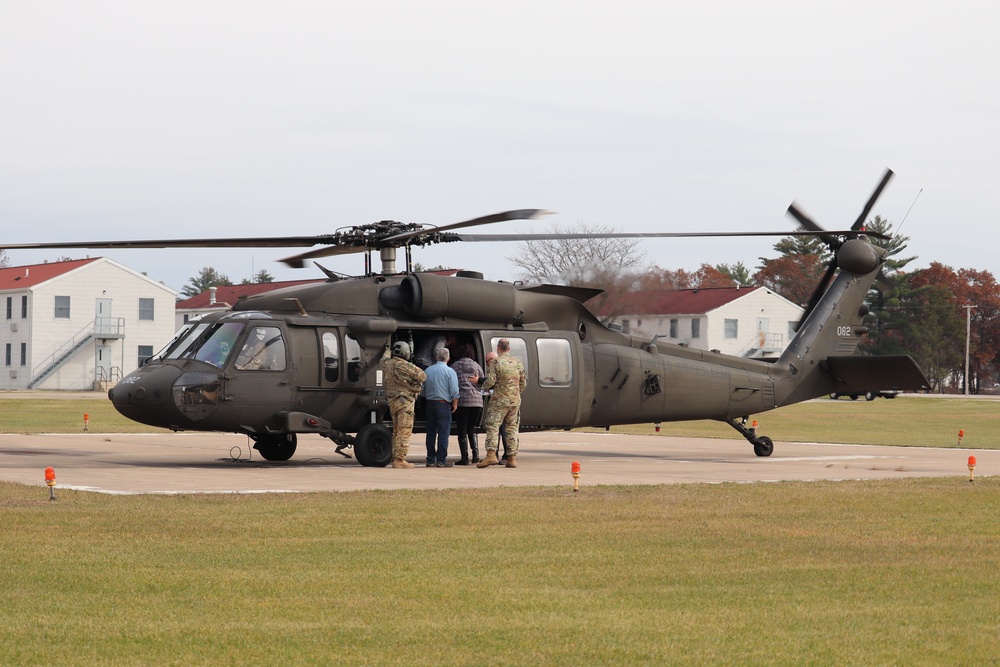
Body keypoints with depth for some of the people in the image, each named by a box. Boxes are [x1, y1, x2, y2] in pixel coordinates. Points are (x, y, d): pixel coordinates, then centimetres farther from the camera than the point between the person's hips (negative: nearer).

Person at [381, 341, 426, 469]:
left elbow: (385, 359, 34)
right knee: (404, 432, -8)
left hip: (392, 401, 8)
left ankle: (395, 458, 17)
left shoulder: (387, 364, 7)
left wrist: (387, 351, 55)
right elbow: (422, 376, -7)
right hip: (404, 401, -8)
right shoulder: (404, 366, -15)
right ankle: (400, 460, -13)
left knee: (396, 432, 15)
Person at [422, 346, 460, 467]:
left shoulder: (428, 371, 6)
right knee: (443, 432, -2)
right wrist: (455, 404, 3)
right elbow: (455, 391, -10)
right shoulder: (450, 372, -7)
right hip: (443, 404, -5)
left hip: (430, 404, 5)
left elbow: (423, 390, 13)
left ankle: (430, 460, 10)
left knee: (431, 432, 9)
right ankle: (441, 460, -5)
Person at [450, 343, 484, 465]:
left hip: (462, 401, -4)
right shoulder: (477, 366, 9)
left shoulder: (455, 366, -1)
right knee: (471, 429, 18)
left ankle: (465, 458, -1)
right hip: (477, 401, 4)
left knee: (462, 431, 2)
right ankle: (476, 454, 3)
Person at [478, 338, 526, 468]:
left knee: (492, 427, -5)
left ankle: (491, 455, -19)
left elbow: (490, 381, -14)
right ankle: (512, 458, 8)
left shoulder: (496, 362, -9)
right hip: (515, 401, 5)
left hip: (500, 401, -5)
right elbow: (523, 383, 13)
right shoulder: (518, 363, 9)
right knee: (512, 428, 10)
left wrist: (484, 386, 7)